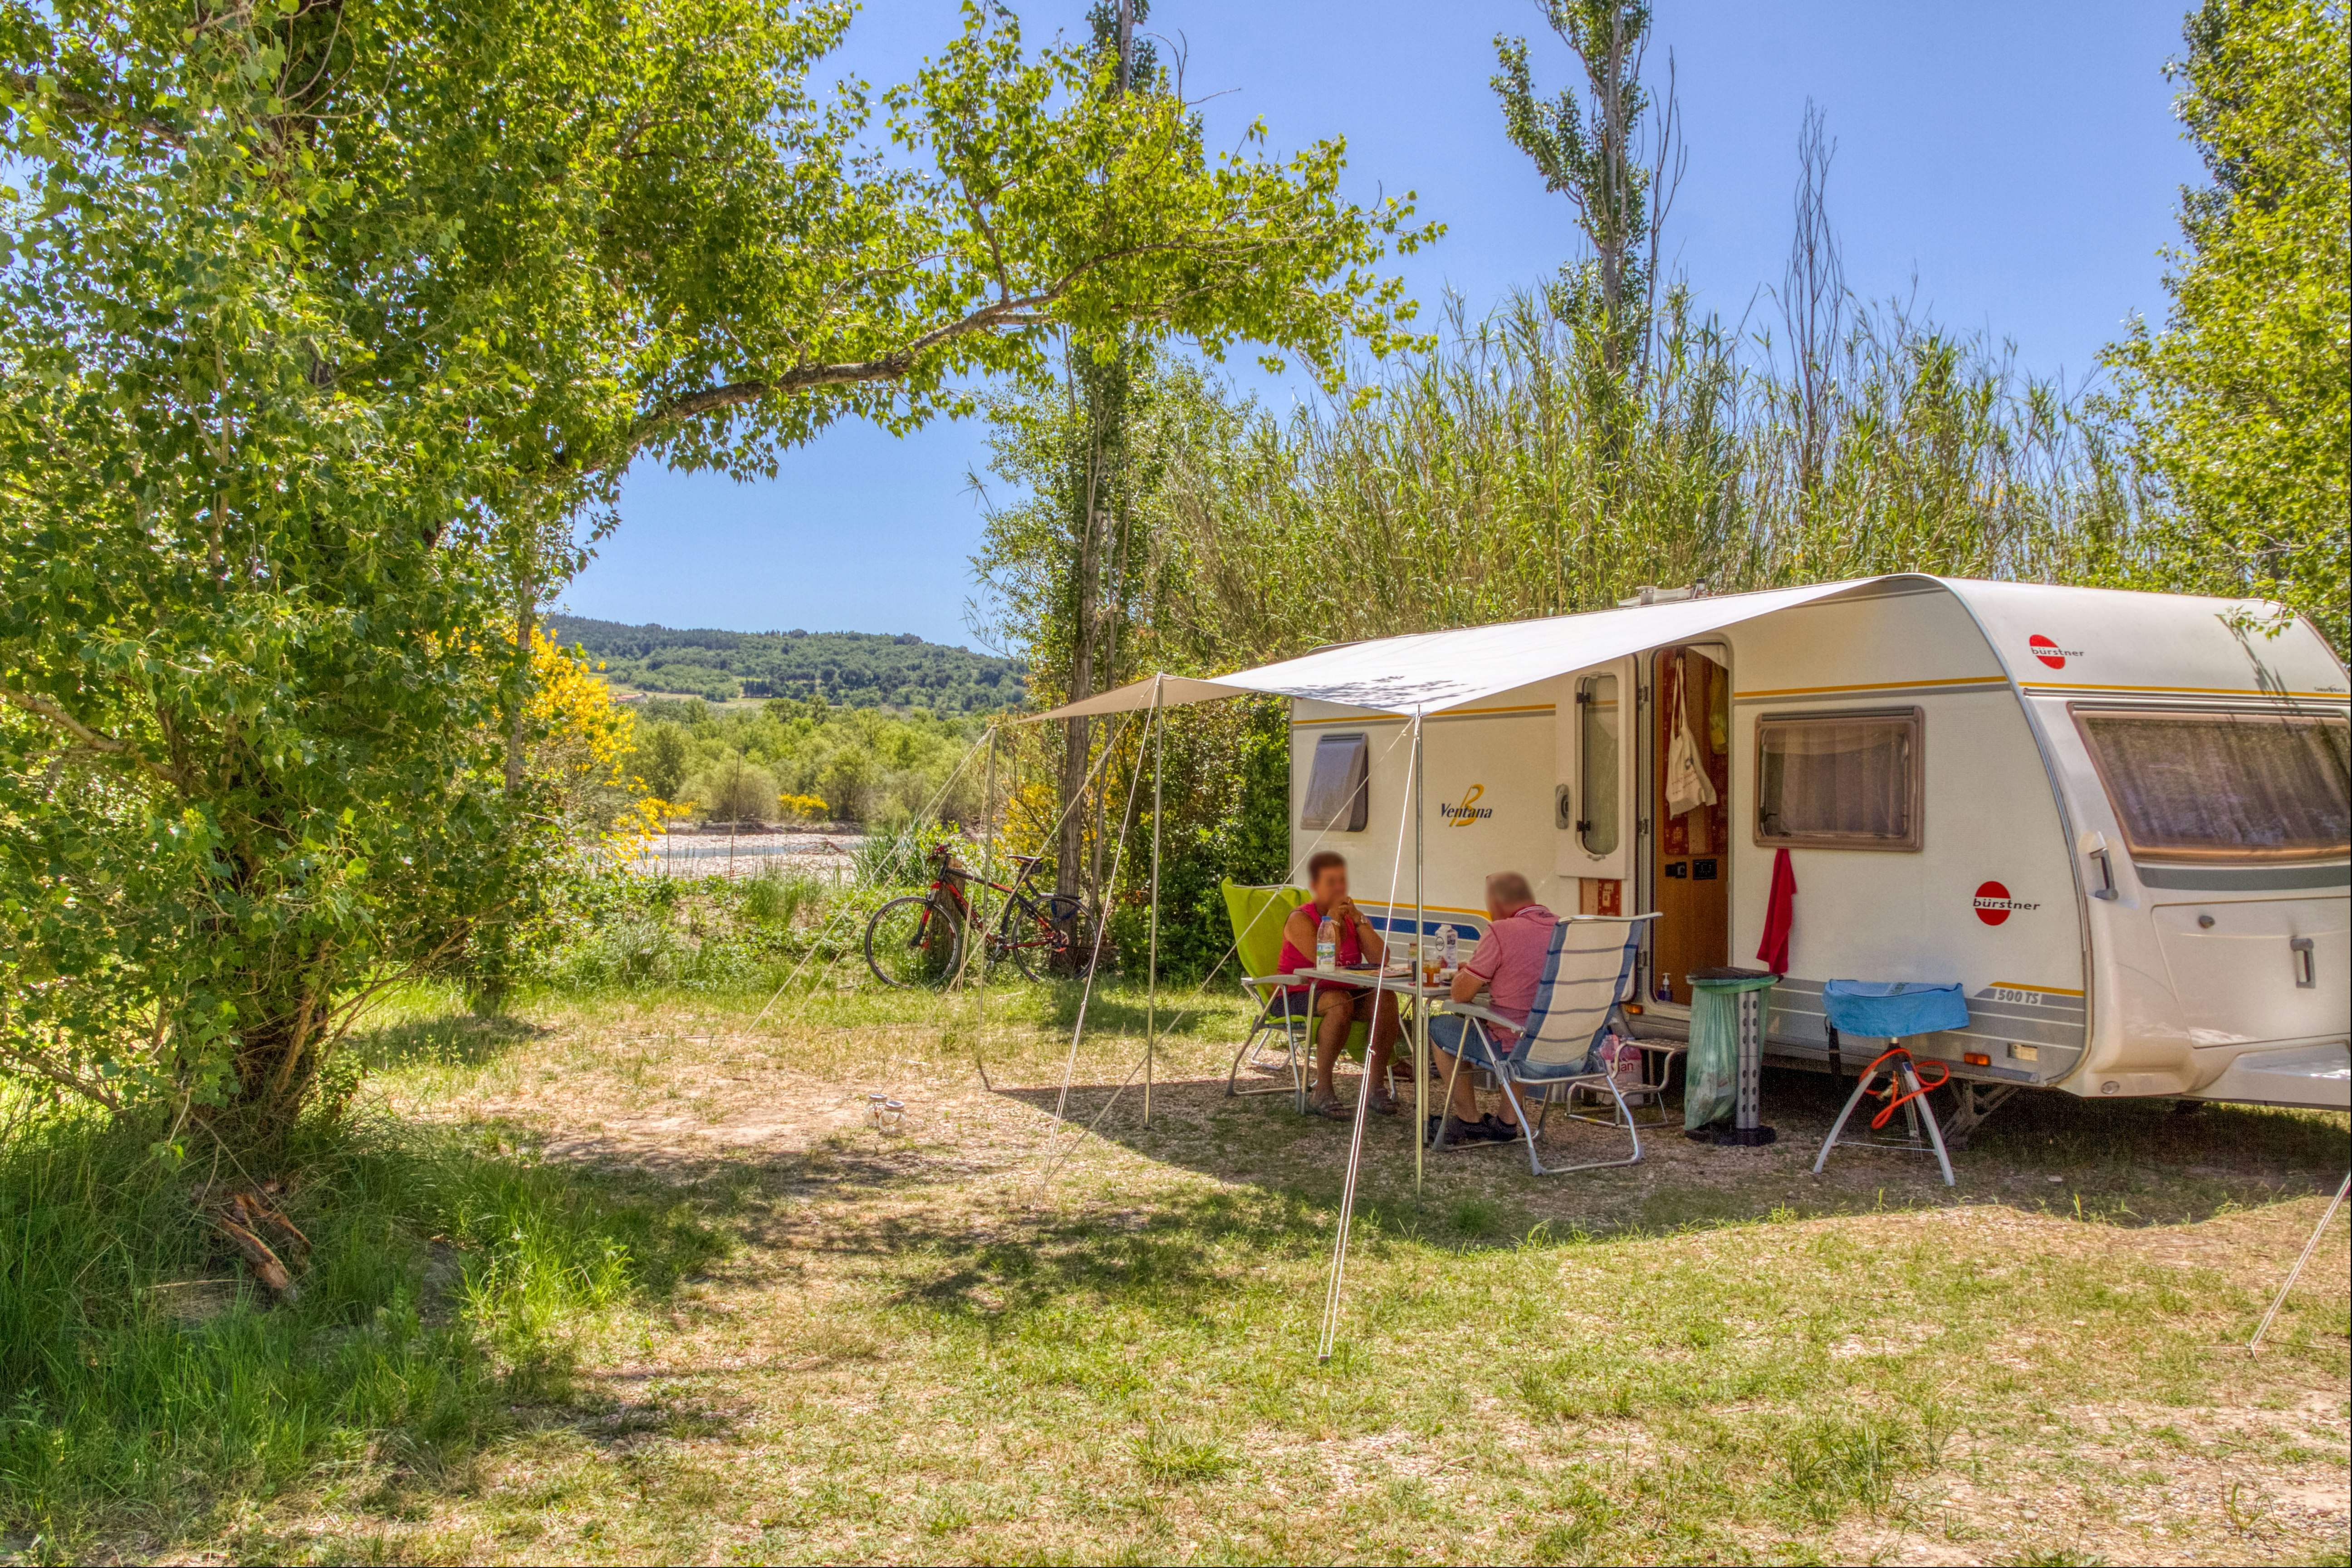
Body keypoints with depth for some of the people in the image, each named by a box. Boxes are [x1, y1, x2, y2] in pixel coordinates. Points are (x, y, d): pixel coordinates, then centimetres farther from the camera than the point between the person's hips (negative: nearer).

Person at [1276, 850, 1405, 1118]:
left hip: (1346, 991, 6)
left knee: (1386, 998, -22)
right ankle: (1322, 1092, -29)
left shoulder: (1353, 916, 9)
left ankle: (1374, 1086, -15)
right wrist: (1332, 921, -18)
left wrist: (1358, 920, -12)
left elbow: (1381, 959, -6)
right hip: (1301, 995, -6)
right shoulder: (1300, 920, -10)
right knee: (1339, 1002, -37)